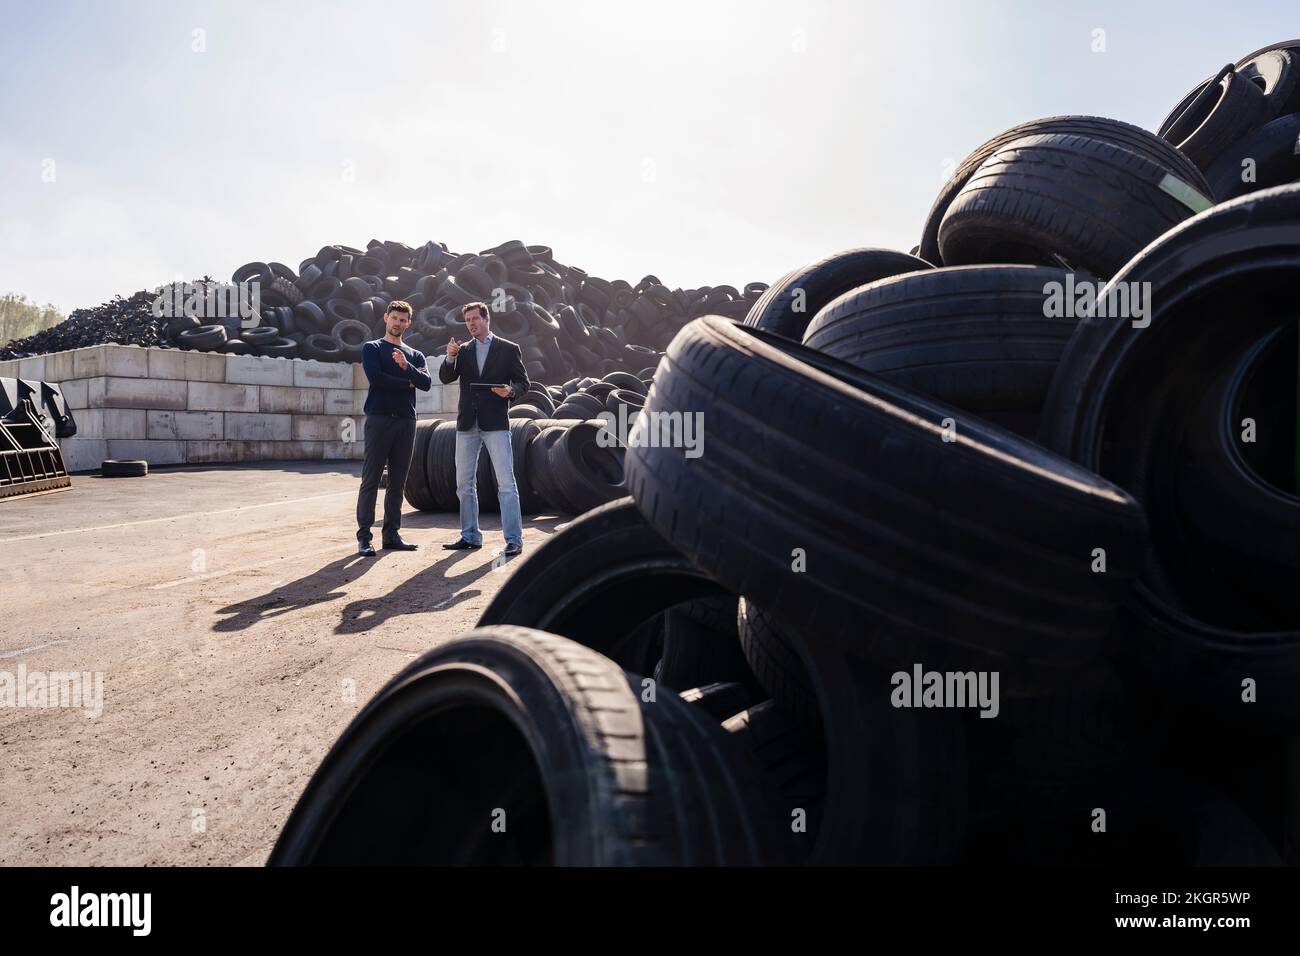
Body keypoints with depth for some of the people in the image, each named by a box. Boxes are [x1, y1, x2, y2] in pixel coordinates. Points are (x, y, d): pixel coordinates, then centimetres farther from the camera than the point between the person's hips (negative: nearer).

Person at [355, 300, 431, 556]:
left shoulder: (415, 355, 18)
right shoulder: (371, 348, 9)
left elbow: (426, 383, 0)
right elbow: (376, 378, -9)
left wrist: (406, 367, -15)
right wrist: (407, 383, -1)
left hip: (406, 421, 4)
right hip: (379, 419, -4)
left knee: (398, 482, 5)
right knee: (370, 480, -5)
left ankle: (392, 534, 11)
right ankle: (364, 536, -4)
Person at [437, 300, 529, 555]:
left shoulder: (508, 349, 5)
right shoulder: (463, 351, 14)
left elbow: (523, 383, 3)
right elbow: (445, 378, 3)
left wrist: (510, 390, -17)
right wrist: (450, 357, -14)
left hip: (496, 423, -4)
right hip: (467, 424, 5)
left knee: (506, 483, -8)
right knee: (464, 483, 9)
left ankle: (514, 539, -5)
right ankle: (470, 536, 19)